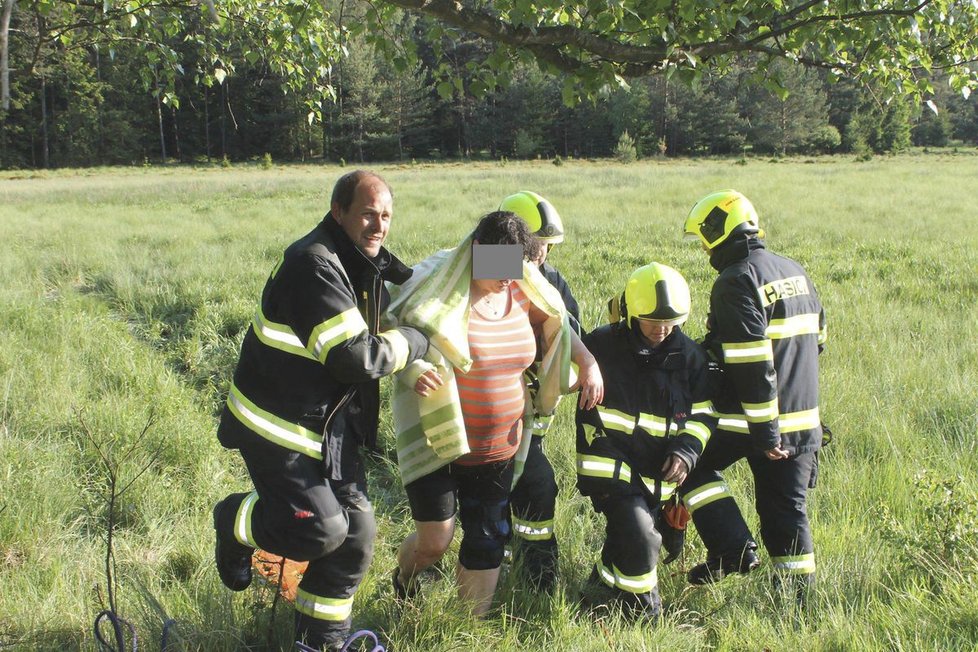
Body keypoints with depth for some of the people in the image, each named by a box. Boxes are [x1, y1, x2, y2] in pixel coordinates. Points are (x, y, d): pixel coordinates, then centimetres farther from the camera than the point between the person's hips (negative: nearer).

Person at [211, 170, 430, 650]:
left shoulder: (365, 264, 6)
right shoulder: (314, 265, -24)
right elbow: (355, 357, -30)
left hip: (331, 423, 9)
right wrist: (413, 342, -14)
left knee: (356, 533, 7)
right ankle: (236, 522, 17)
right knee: (319, 530, -14)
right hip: (277, 425, -9)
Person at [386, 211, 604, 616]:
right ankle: (403, 583, 32)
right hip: (437, 441, -5)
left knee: (487, 544, 11)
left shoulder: (522, 293, 0)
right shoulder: (440, 292, -18)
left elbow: (557, 324, 18)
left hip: (498, 446, 5)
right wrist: (412, 369, -38)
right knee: (435, 540, -3)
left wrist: (588, 365, 5)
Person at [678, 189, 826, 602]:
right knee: (786, 506, 14)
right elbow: (816, 338, 19)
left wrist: (765, 431, -22)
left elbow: (752, 364, -22)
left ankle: (733, 551, 2)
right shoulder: (795, 272, 11)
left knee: (691, 460, 10)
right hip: (802, 416, 8)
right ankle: (798, 587, 17)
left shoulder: (737, 282, -16)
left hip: (755, 415, -7)